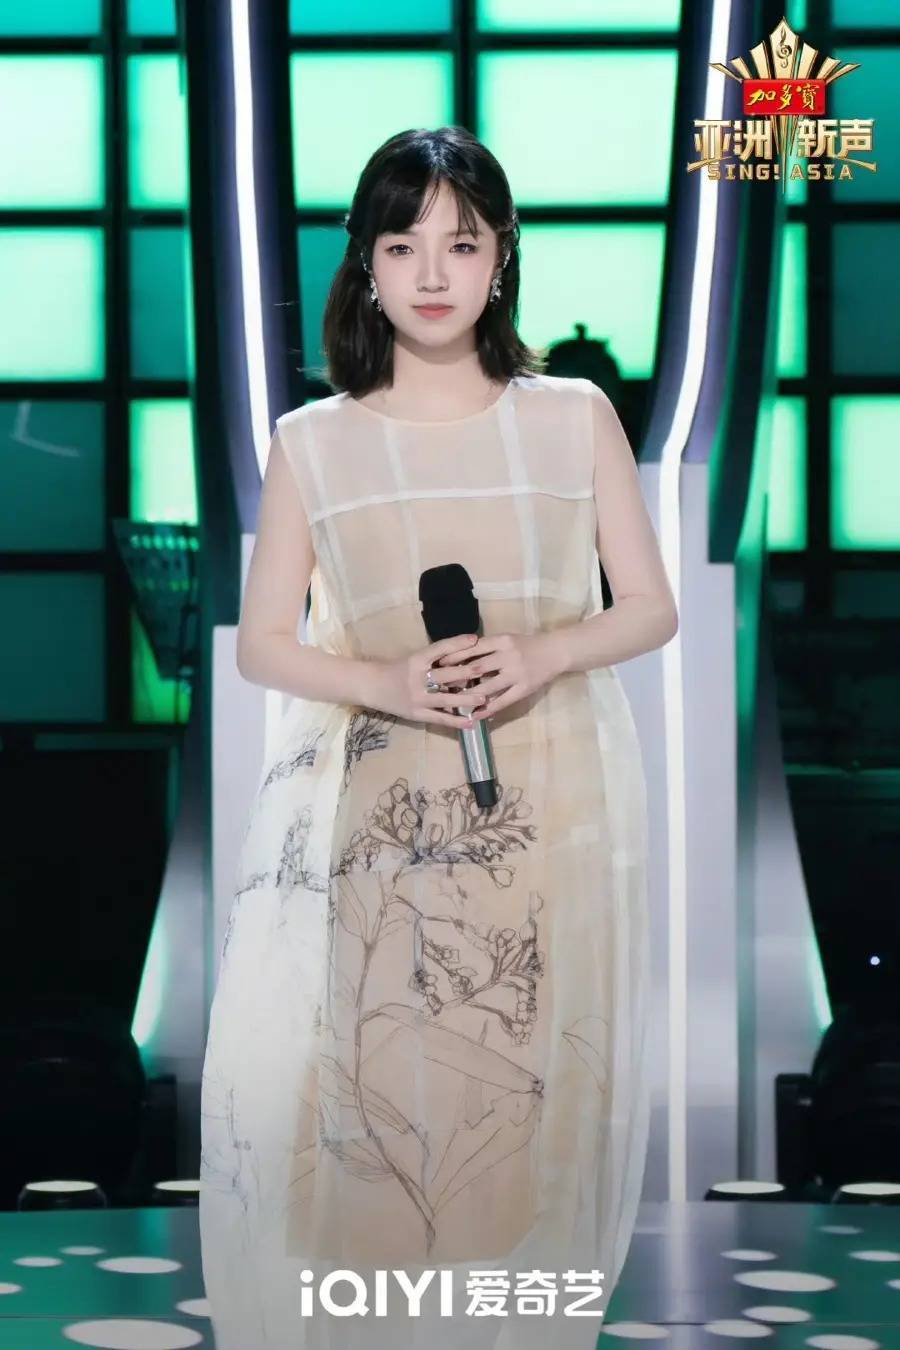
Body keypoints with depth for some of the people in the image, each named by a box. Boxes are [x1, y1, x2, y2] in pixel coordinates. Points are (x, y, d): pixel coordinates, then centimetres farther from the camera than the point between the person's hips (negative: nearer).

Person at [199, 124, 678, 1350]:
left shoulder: (576, 416, 6)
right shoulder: (312, 442, 6)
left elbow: (651, 607, 9)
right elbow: (262, 643, 7)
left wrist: (543, 655, -11)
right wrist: (386, 683, -11)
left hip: (552, 808, 0)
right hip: (377, 817, 0)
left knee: (537, 1090, -1)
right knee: (368, 1093, -7)